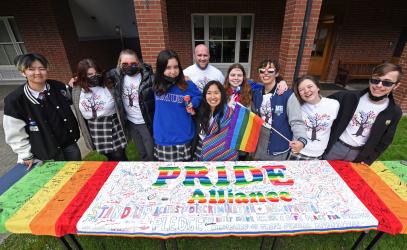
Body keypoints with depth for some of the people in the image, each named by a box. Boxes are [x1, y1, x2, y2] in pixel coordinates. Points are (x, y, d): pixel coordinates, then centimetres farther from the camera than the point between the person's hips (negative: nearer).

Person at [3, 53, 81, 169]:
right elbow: (15, 134, -7)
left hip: (69, 143, 3)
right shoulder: (15, 100, -14)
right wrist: (27, 156, -3)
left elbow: (69, 105, 14)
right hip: (46, 152, -3)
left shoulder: (59, 87, -7)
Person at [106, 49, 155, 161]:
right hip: (130, 123, 5)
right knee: (142, 154, 23)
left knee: (152, 154, 8)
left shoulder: (148, 76, -18)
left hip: (146, 123, -5)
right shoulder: (118, 75, -3)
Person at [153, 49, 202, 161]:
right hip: (163, 139, 2)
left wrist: (192, 104, -11)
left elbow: (198, 97, 8)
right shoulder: (157, 86, -3)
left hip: (183, 138, -2)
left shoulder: (188, 86, -10)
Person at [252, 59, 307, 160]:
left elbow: (296, 121, -19)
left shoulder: (287, 94, -14)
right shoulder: (256, 94, 1)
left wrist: (301, 140, -36)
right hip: (259, 147, 5)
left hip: (278, 149, -4)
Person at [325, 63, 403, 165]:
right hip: (336, 146, -1)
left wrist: (368, 161, 0)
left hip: (358, 154, 2)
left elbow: (384, 141, 2)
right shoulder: (349, 97, -15)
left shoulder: (394, 112, -7)